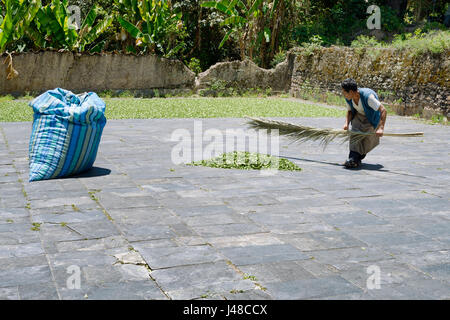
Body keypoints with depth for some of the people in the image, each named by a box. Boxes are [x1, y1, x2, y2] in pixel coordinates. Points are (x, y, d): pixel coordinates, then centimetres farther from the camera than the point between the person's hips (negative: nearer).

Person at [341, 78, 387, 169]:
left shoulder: (367, 96, -36)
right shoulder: (348, 98, -15)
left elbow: (383, 110, -36)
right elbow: (350, 111, 4)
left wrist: (381, 128, -44)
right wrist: (347, 123, -16)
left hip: (371, 118, -4)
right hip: (358, 115, 4)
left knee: (367, 139, -9)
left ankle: (358, 157, 5)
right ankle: (354, 156, -17)